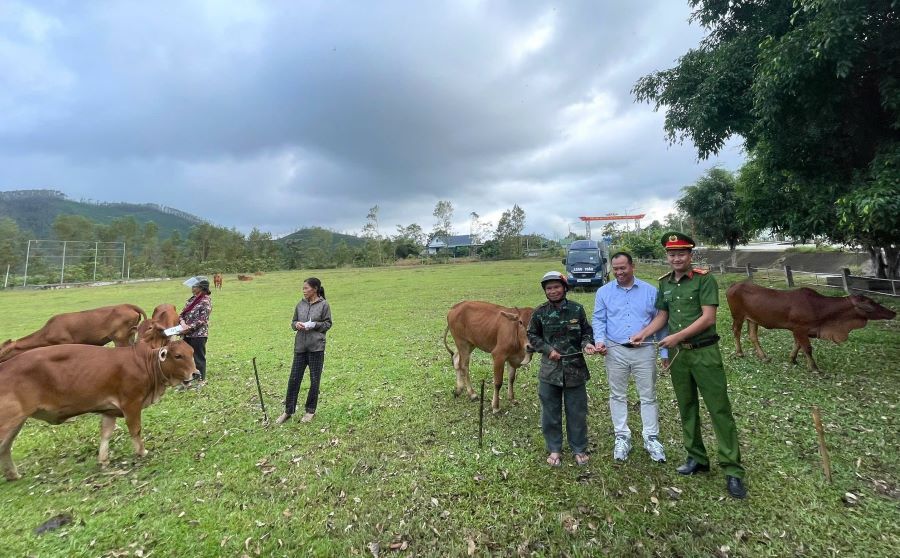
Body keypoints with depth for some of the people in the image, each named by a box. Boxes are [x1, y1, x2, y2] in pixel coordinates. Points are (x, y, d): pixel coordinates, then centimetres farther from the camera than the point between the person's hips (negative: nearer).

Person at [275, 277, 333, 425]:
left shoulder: (324, 304, -6)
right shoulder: (300, 304, 6)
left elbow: (328, 324, -3)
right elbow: (293, 322, 13)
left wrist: (314, 325, -18)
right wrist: (296, 324, -9)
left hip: (316, 347, -4)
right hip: (300, 346, 4)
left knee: (314, 380, 7)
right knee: (294, 379, 7)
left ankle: (310, 411, 23)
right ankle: (288, 411, 21)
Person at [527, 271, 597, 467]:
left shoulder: (577, 309, -3)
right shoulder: (540, 312, -3)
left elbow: (586, 331, 8)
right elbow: (532, 336, 5)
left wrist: (587, 344, -13)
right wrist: (548, 349, -8)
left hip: (575, 368, 0)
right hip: (549, 369, 0)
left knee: (577, 411, 11)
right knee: (550, 412, 11)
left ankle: (579, 449, 31)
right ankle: (554, 449, 29)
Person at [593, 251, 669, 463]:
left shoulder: (650, 291, 3)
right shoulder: (604, 292, 4)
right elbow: (599, 320, 3)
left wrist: (665, 352, 3)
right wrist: (600, 340, -15)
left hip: (644, 351, 0)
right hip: (615, 351, 1)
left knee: (648, 396, 8)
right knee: (618, 396, 9)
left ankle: (651, 439, 21)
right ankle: (622, 438, 20)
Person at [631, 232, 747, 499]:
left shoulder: (704, 279, -9)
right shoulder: (665, 283, 7)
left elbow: (708, 318, -15)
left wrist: (678, 336, -18)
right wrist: (642, 334, 1)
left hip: (704, 352, -5)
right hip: (678, 354, 5)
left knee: (719, 409, 0)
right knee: (687, 407, 13)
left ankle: (732, 470, 10)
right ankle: (697, 458, 28)